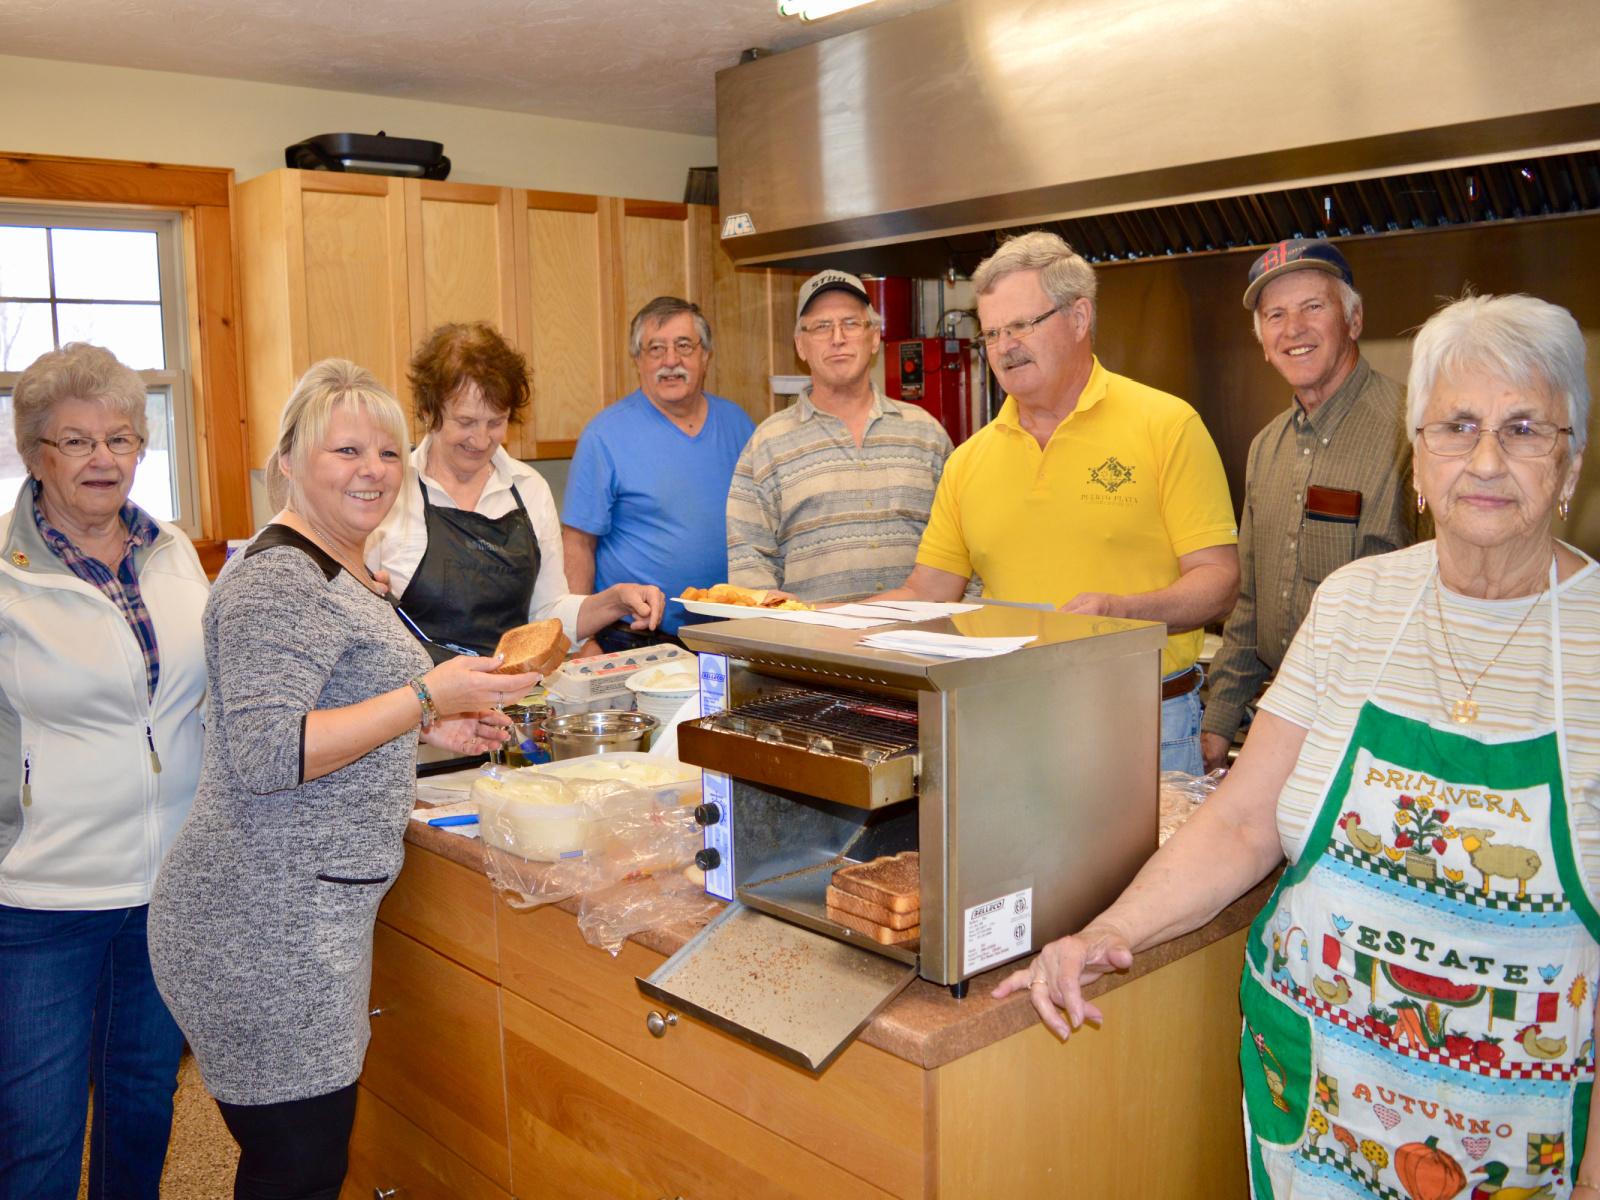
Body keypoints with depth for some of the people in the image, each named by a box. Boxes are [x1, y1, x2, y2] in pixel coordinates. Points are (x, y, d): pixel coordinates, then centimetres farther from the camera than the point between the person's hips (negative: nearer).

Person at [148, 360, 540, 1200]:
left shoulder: (340, 572, 16)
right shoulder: (276, 581, -16)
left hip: (311, 916, 10)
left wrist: (428, 730, 13)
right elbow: (263, 755, -24)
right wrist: (423, 699, -23)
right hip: (266, 931, -10)